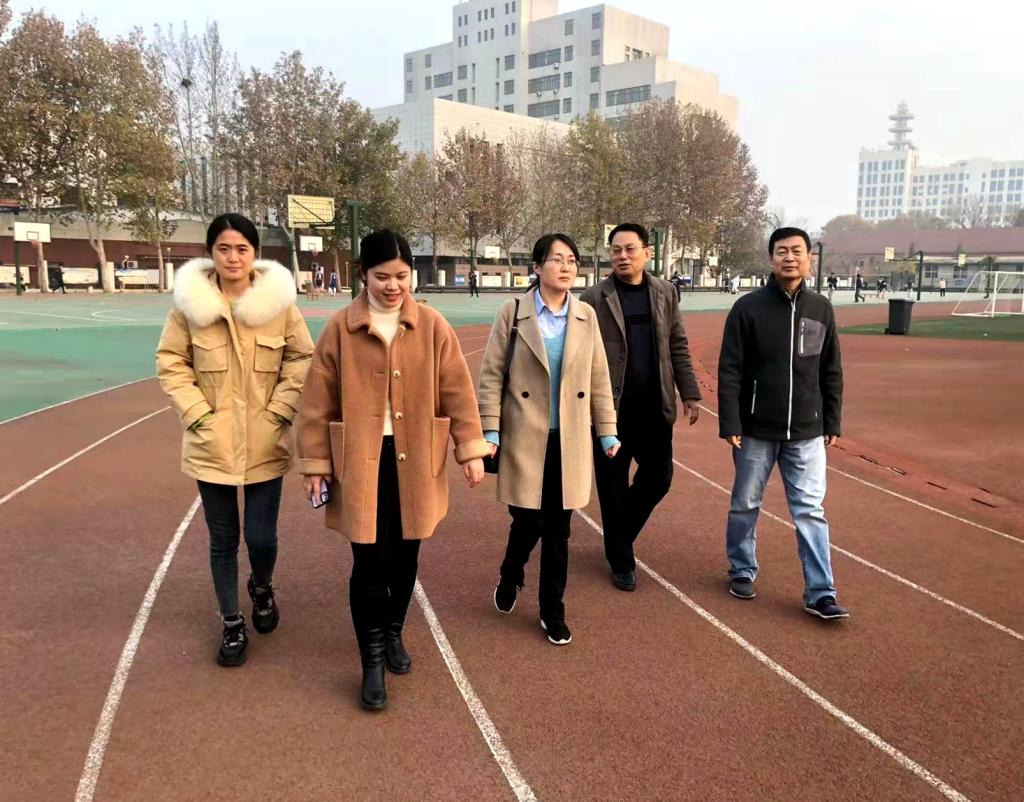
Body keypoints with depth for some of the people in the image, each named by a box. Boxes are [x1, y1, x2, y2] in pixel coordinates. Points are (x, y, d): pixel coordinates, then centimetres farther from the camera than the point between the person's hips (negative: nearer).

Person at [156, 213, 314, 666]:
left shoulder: (279, 301, -6)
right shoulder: (190, 303, -5)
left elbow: (302, 359, 2)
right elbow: (170, 363, 2)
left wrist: (279, 410, -6)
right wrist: (197, 414, -8)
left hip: (265, 444, 0)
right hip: (212, 444, 1)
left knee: (262, 539, 3)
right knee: (223, 541, 11)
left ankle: (262, 587, 38)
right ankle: (231, 623, 32)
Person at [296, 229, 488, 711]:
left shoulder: (432, 326, -1)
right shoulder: (340, 329, -5)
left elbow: (457, 391, 1)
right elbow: (319, 400, 0)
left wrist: (470, 449, -2)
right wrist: (314, 462, 0)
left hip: (415, 461, 2)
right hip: (361, 462, -2)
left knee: (405, 555, 15)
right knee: (370, 561, 1)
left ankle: (393, 635, 39)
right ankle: (372, 662, 17)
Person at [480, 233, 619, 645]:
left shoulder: (586, 316, 5)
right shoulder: (513, 313, -4)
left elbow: (599, 378, 8)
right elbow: (491, 375, -4)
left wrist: (607, 430, 7)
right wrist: (489, 430, -9)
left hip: (569, 440, 3)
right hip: (525, 438, -2)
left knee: (558, 529, 8)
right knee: (528, 522, 1)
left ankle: (552, 611, 25)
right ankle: (510, 577, 35)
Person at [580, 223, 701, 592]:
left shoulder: (664, 293, 7)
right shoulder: (595, 298, -5)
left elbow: (678, 346, 10)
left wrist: (689, 393, 5)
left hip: (655, 408, 4)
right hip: (611, 409, -3)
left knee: (658, 478, 10)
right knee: (613, 487, 6)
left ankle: (621, 533, 36)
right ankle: (621, 561, 23)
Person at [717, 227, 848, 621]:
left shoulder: (821, 309, 5)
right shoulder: (748, 307, -6)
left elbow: (831, 373, 11)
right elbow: (729, 371, -7)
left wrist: (832, 422, 10)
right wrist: (729, 424, -12)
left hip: (807, 433, 2)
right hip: (756, 431, -2)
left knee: (811, 511, 2)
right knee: (745, 506, 11)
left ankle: (821, 593, 9)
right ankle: (742, 571, 31)